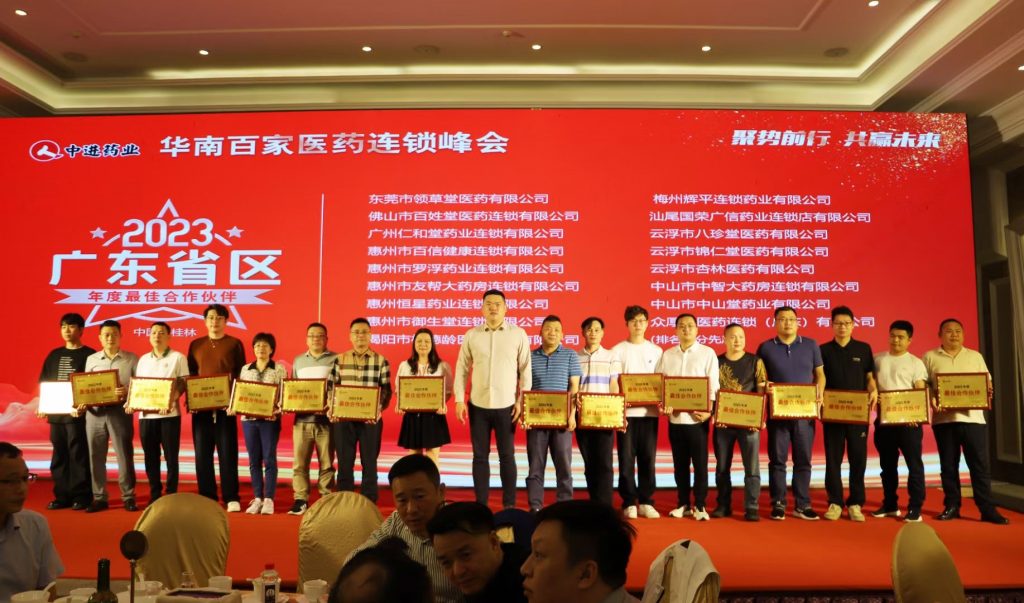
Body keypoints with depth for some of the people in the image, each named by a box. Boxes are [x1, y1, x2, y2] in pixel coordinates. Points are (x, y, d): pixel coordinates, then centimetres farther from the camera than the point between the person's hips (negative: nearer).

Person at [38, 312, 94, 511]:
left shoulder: (89, 355, -1)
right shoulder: (54, 355, 16)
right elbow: (43, 383, 17)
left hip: (78, 412, -6)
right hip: (56, 413, 6)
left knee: (79, 454, -4)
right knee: (59, 455, 8)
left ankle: (81, 496, 1)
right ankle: (62, 496, 16)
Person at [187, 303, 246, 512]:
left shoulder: (234, 344, 3)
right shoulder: (195, 345, 12)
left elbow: (242, 375, 1)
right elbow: (190, 375, 12)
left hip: (225, 407, -3)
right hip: (201, 407, 3)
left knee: (228, 453, -1)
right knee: (202, 454, 5)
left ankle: (232, 499, 4)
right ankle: (207, 499, 13)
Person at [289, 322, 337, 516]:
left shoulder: (335, 360, 2)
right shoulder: (298, 361, 16)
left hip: (326, 419, -3)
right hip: (302, 419, 3)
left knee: (326, 463, 3)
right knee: (299, 462, 1)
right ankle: (300, 499, 7)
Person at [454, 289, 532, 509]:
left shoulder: (518, 334, 0)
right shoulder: (471, 335, 3)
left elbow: (525, 369, 1)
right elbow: (462, 368, 6)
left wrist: (523, 401, -5)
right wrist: (459, 400, -1)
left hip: (506, 405, -1)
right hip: (478, 405, 2)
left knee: (507, 456, 5)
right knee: (480, 456, 8)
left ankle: (509, 505, 15)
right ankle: (481, 504, 17)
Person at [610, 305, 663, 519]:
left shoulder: (656, 351, 10)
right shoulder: (618, 350, 4)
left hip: (649, 411, 2)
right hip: (625, 411, -2)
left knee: (647, 458, 4)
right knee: (626, 459, 0)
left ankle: (646, 502, 13)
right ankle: (629, 503, 9)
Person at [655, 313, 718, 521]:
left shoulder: (708, 353, 0)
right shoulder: (667, 355, 9)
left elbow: (713, 385, -4)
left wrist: (709, 411, -15)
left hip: (698, 417, -3)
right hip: (675, 417, 3)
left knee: (700, 463, 1)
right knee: (680, 464, 10)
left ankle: (700, 506, 12)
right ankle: (683, 504, 20)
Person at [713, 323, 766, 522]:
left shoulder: (755, 362, 2)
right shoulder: (717, 362, 5)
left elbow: (762, 391, -2)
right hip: (722, 421, 2)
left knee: (752, 467, -2)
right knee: (722, 466, 9)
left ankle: (751, 508, 5)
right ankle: (723, 505, 19)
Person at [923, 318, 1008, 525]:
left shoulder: (975, 356, 14)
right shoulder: (930, 357, 7)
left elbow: (988, 382, 13)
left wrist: (988, 391, -9)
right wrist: (932, 399, -15)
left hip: (973, 417, 1)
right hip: (944, 418, -1)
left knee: (980, 465, 0)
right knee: (948, 465, 6)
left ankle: (988, 509, 5)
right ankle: (951, 507, 15)